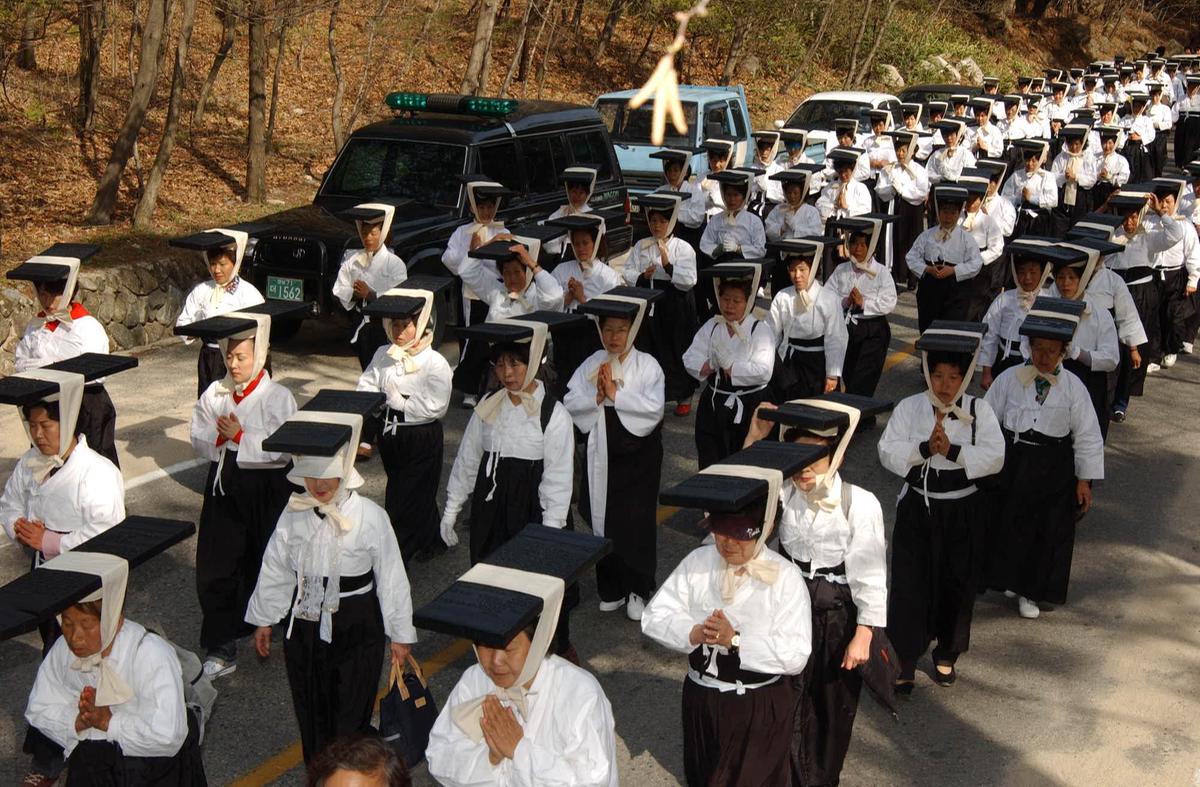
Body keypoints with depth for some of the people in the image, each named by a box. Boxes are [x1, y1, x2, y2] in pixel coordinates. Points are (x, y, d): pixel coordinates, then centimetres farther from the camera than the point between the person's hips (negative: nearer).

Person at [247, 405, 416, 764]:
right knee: (310, 712, 17)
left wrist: (399, 634, -3)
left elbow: (391, 578, -9)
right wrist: (263, 620, 15)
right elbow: (276, 570, 7)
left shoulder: (370, 517, -16)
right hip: (304, 623, 4)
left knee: (350, 716, 5)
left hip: (356, 629, -4)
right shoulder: (293, 514, -5)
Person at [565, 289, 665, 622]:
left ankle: (638, 590, 19)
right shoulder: (592, 364, 3)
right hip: (601, 454, 3)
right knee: (603, 521, 10)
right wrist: (596, 398, -17)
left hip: (638, 455, -3)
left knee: (637, 523, 4)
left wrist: (615, 394, -19)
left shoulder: (647, 365, -7)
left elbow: (654, 408, -18)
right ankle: (611, 588, 25)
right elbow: (570, 402, -1)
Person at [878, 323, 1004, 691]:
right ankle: (905, 660, 12)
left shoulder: (979, 411, -5)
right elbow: (888, 452, -12)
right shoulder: (909, 408, -4)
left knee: (958, 585, 13)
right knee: (910, 583, 0)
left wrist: (953, 450, -25)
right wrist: (924, 448, -26)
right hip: (917, 508, -1)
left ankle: (947, 655, 34)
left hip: (963, 512, 1)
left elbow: (994, 458, -14)